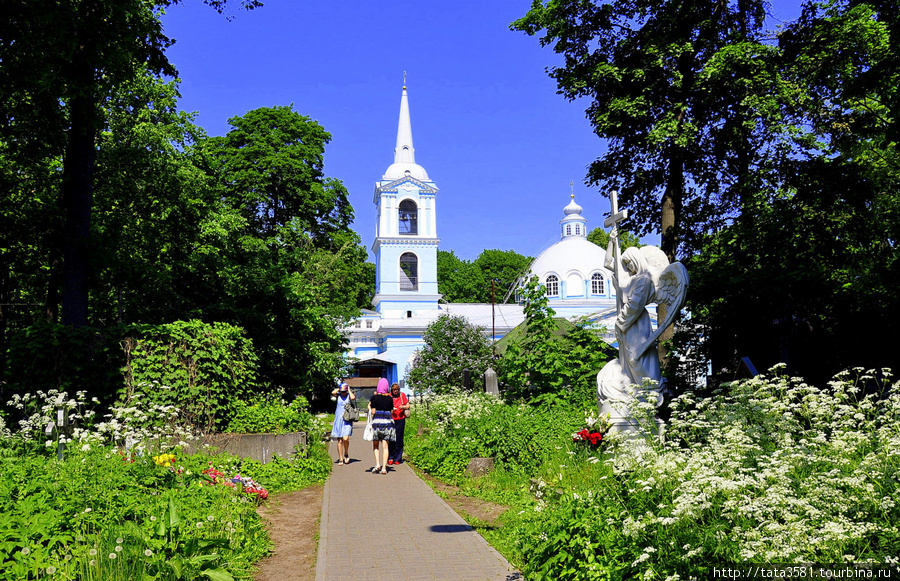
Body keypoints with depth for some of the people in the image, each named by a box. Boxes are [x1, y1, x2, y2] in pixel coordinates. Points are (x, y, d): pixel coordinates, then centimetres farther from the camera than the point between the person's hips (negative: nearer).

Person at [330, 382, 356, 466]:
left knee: (345, 438, -17)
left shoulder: (349, 395, 2)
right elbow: (333, 393, -14)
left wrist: (349, 390, -7)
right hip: (338, 420, 2)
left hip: (347, 421, -2)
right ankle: (340, 459, 10)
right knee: (339, 440, 3)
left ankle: (346, 454, 10)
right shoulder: (338, 395, 6)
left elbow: (353, 398, -21)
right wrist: (339, 388, 1)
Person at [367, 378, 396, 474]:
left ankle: (377, 464, -3)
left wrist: (369, 408, 12)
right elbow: (391, 411, 12)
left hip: (376, 422, -2)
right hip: (387, 422, 2)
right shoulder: (390, 398, 5)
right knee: (385, 446, 5)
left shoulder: (374, 398, -4)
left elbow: (373, 412, -7)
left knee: (375, 446, 13)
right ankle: (384, 468, 0)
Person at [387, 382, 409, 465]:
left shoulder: (402, 395, 5)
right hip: (391, 420, 0)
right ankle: (390, 458, 5)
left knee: (399, 439, 1)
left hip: (400, 419, 0)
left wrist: (403, 407, -13)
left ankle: (397, 458, 8)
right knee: (391, 439, -4)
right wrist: (391, 409, -15)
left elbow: (408, 406, 8)